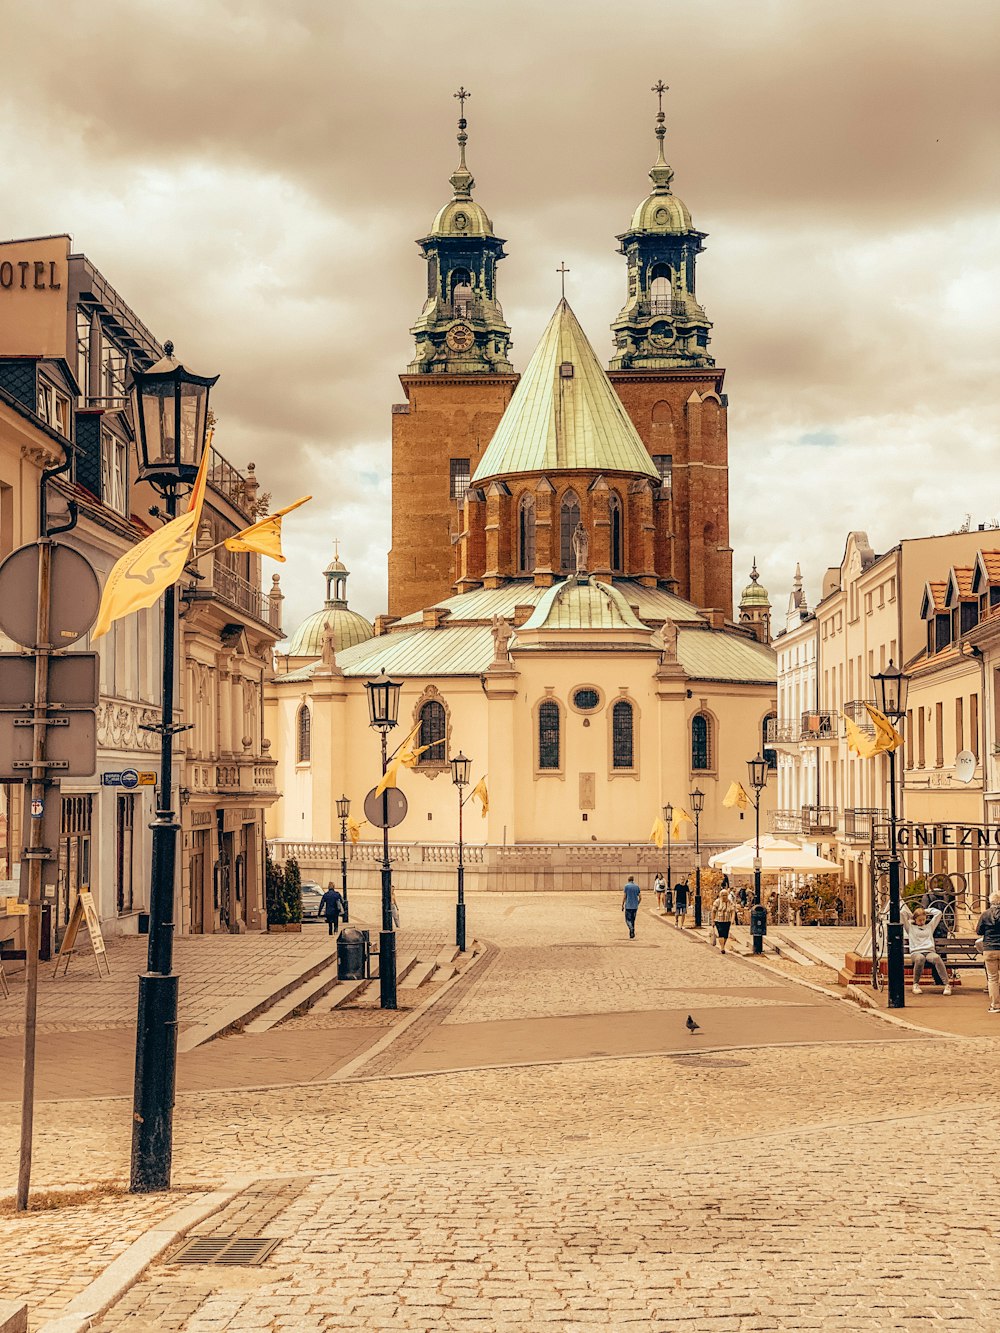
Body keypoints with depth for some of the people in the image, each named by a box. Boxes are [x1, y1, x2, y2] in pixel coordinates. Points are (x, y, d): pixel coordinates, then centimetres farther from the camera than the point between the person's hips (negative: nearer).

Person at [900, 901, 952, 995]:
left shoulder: (930, 926, 28)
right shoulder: (910, 927, 20)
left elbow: (938, 913, 29)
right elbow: (902, 913, 12)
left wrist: (926, 910, 31)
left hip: (930, 952, 2)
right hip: (916, 952, -2)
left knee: (937, 957, -36)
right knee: (920, 958, -40)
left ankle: (946, 984, -41)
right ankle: (915, 984, -24)